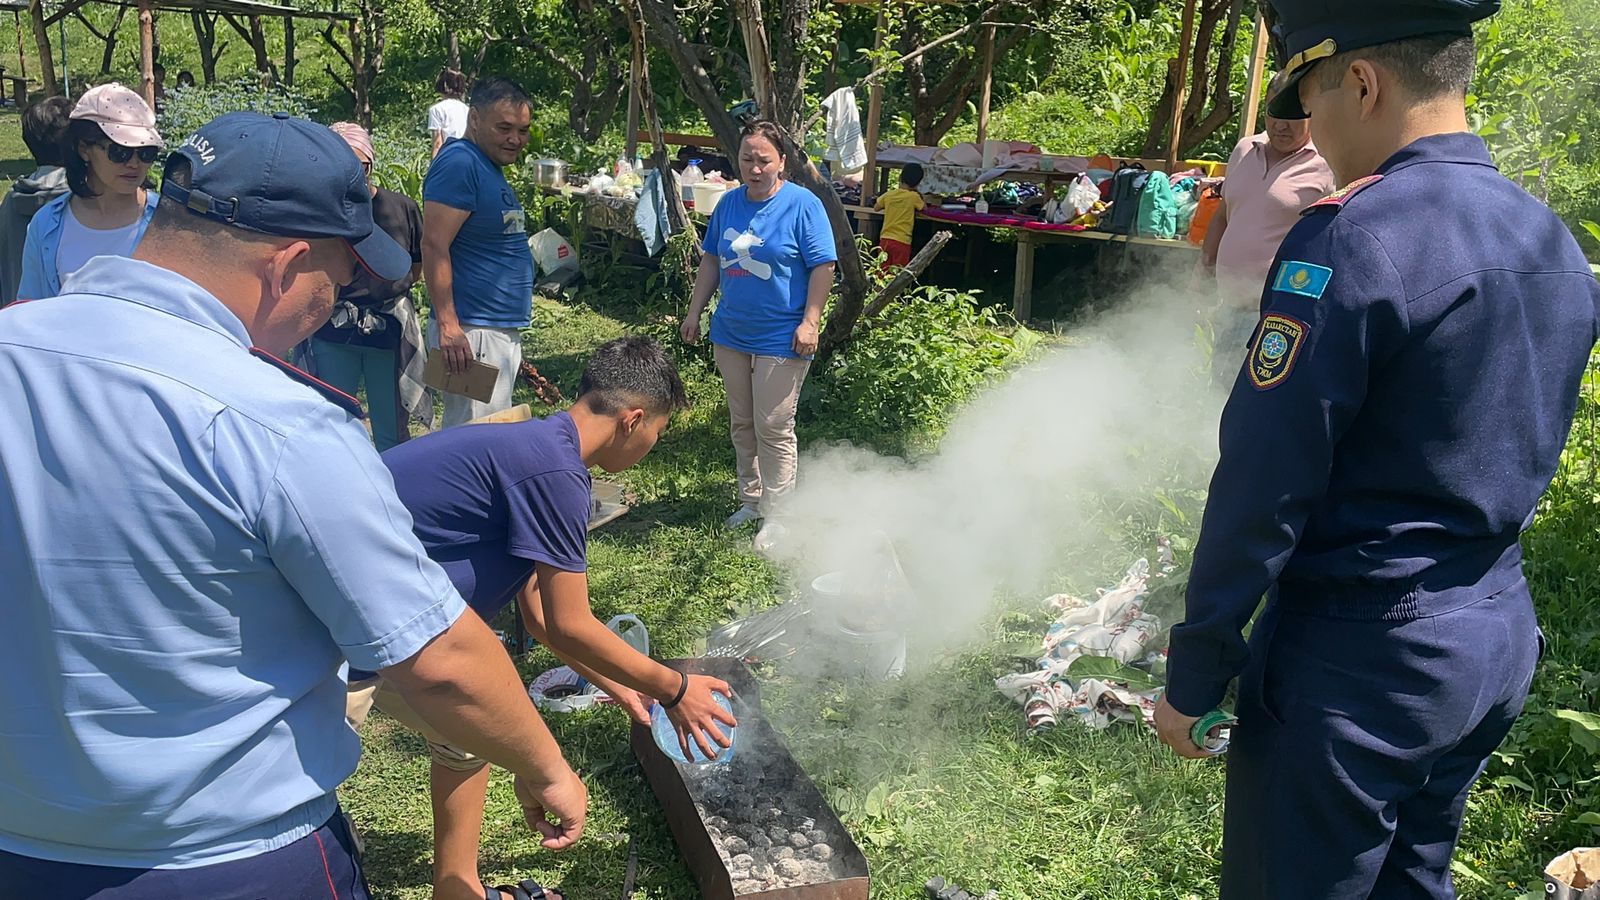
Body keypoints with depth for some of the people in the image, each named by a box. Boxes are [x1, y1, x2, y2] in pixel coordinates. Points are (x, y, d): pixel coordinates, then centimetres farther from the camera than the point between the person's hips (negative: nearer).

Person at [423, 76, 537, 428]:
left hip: (503, 330, 10)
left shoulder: (491, 168, 17)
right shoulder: (459, 164, -14)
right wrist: (448, 325, -27)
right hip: (472, 333, -10)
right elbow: (434, 245, -21)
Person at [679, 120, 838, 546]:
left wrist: (810, 322, -17)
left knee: (773, 429, -2)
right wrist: (695, 312, 13)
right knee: (741, 424, 15)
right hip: (732, 333, 6)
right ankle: (751, 500, 30)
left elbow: (823, 267, -11)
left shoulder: (802, 204, -10)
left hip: (781, 338, -6)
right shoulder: (729, 202, 7)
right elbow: (711, 261, 15)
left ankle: (776, 515, 10)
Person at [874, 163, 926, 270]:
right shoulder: (914, 196, -6)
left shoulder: (888, 195, 4)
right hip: (902, 241, -4)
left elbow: (876, 207, 19)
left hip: (885, 239, 4)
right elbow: (924, 208, 10)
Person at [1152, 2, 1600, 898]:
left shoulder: (1349, 241, -20)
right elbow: (1507, 455, 15)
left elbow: (1262, 486, -21)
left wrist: (1193, 675, -13)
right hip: (1500, 641, 8)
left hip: (1360, 662, -8)